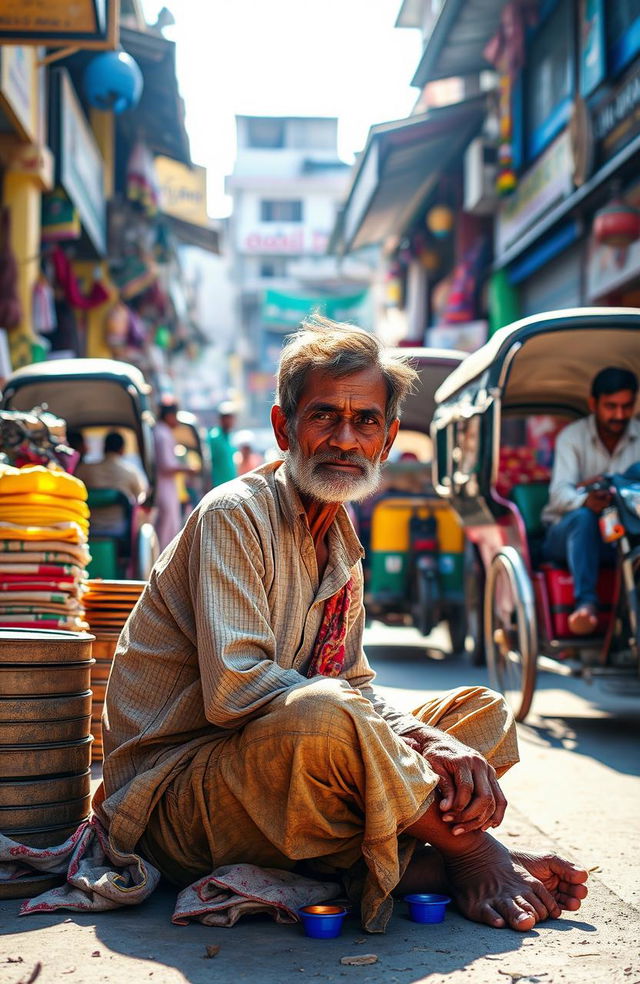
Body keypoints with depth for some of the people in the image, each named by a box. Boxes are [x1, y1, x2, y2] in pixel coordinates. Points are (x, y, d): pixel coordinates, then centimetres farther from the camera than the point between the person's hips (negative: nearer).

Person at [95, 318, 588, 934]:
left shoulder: (342, 545, 12)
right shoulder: (234, 514, -14)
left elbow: (359, 689, 9)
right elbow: (233, 689, -25)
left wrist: (434, 743, -14)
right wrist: (410, 733, -24)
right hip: (175, 795, -9)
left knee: (481, 710, 6)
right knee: (322, 717, -38)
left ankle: (401, 865, -20)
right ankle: (471, 854, -14)